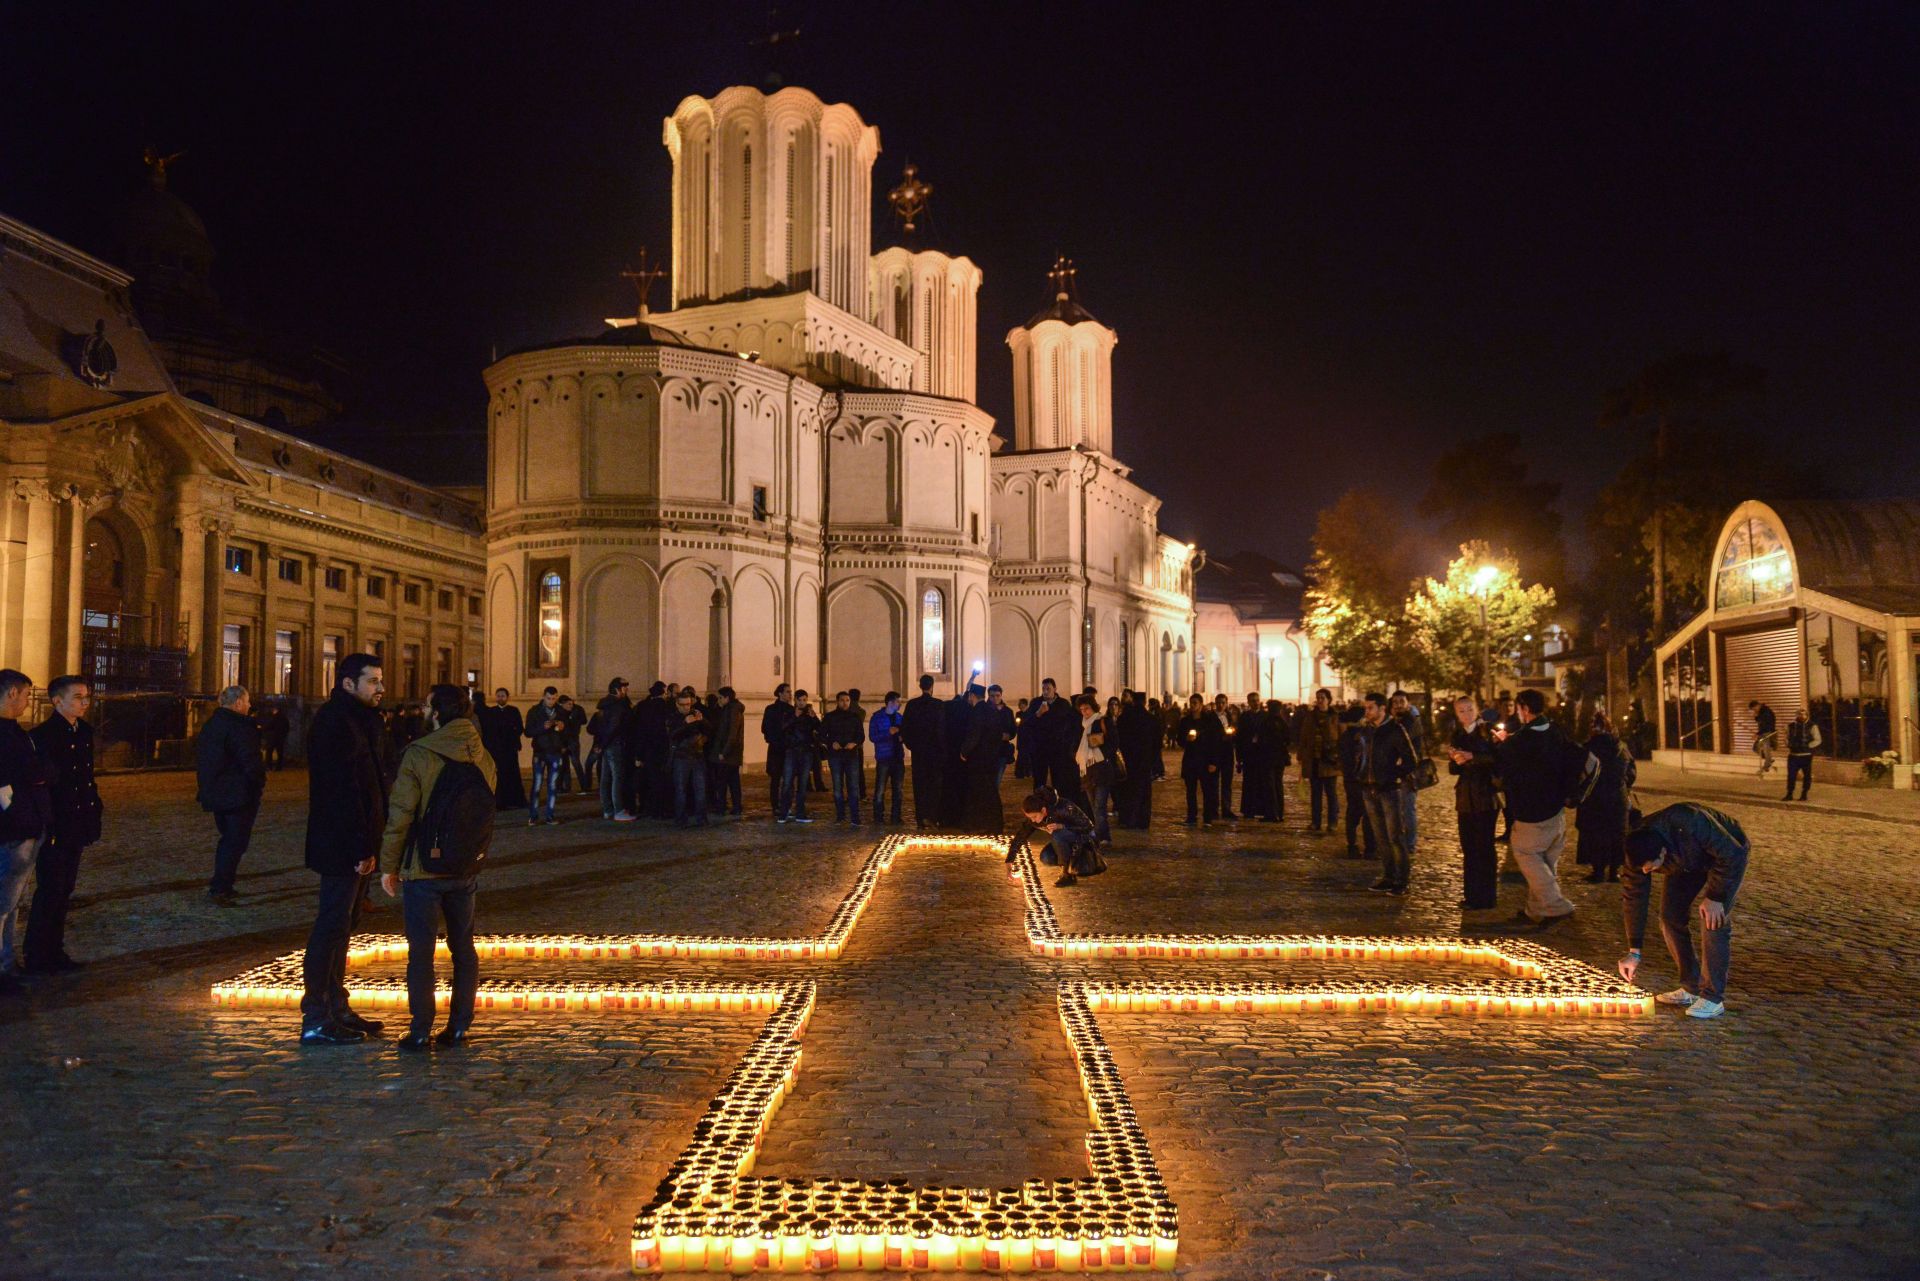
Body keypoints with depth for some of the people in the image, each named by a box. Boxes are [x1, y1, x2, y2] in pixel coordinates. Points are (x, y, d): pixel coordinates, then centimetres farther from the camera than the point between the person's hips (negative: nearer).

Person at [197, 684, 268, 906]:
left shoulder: (210, 724, 11)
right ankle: (219, 889, -5)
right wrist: (260, 782, -7)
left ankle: (221, 885, 24)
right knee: (235, 842, -2)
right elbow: (250, 761, -23)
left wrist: (207, 785, 23)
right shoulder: (241, 727, -18)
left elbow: (201, 759, 17)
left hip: (215, 793, 9)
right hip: (239, 794, -9)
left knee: (227, 839, 20)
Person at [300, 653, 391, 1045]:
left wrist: (369, 843, 14)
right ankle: (316, 1020, 1)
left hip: (355, 844, 10)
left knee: (342, 924, 16)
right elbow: (343, 792, -22)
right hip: (342, 846, -10)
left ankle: (335, 1008, 25)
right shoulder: (334, 723, -17)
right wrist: (362, 848, -23)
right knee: (332, 926, -5)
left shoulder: (361, 720, 16)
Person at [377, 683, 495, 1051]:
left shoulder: (418, 754, -13)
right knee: (463, 949, 12)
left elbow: (400, 814, -13)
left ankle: (420, 1031, 7)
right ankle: (459, 1026, 16)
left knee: (421, 952, 3)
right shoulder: (483, 756, 3)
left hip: (423, 868, -5)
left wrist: (389, 865, -4)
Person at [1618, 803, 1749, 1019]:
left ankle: (1713, 998, -11)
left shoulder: (1692, 824, -44)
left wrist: (1715, 897, -25)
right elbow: (1633, 897, -17)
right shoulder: (1639, 851, -24)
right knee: (1670, 915, -4)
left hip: (1728, 857, -5)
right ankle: (1691, 988, 8)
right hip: (1689, 861, 5)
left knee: (1713, 921, -17)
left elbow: (1732, 854, -29)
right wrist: (1634, 951, -16)